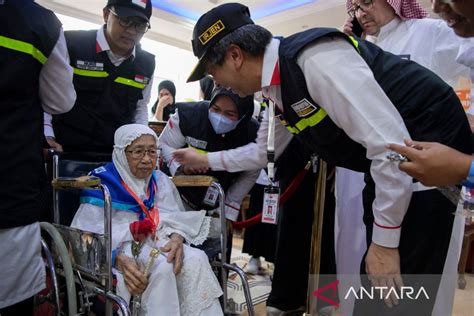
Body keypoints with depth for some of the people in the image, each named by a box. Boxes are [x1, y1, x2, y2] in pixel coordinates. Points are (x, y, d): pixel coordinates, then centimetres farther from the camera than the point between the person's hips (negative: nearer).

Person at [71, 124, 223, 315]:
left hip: (156, 240, 4)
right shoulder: (102, 182, -5)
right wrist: (119, 259, -27)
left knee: (196, 260, -26)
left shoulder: (160, 181, 11)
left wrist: (177, 238, -19)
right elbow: (87, 234, -11)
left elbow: (176, 219, 6)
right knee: (162, 268, -35)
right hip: (118, 246, -4)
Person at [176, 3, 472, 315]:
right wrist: (205, 160, 23)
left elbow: (390, 143, -29)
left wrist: (385, 241, -22)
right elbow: (262, 152, 19)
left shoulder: (313, 58, -27)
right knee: (374, 280, 18)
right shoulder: (277, 88, 3)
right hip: (389, 163, 9)